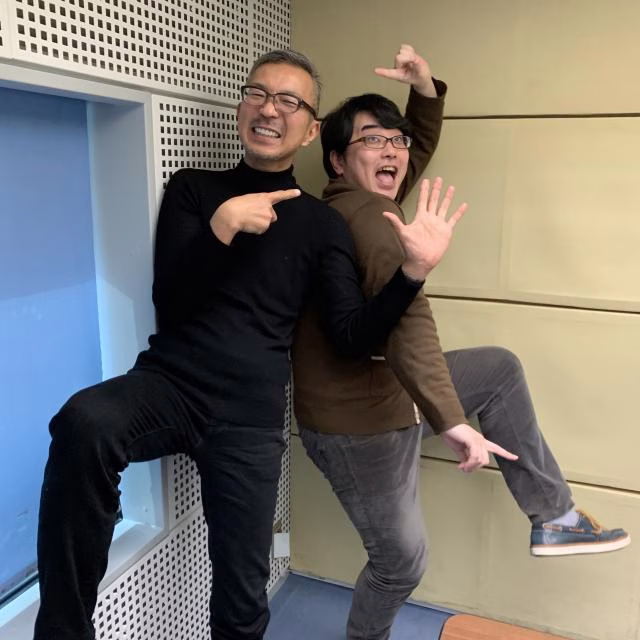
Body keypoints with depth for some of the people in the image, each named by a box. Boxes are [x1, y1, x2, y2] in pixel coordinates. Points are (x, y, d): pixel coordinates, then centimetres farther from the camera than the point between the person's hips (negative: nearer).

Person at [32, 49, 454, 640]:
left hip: (249, 419, 1)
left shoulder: (323, 224, 5)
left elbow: (353, 337, -2)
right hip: (168, 385, 0)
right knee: (83, 423, -34)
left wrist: (413, 272, -16)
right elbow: (169, 303, -5)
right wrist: (222, 226, -19)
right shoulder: (192, 189, 7)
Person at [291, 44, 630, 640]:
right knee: (401, 560, 10)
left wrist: (426, 90, 2)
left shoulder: (356, 206, 10)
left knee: (499, 368, 13)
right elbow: (407, 323, -37)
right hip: (358, 421, -10)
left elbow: (418, 149, 21)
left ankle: (553, 516, 19)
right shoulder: (368, 216, -22)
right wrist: (451, 422, -43)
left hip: (374, 394, 10)